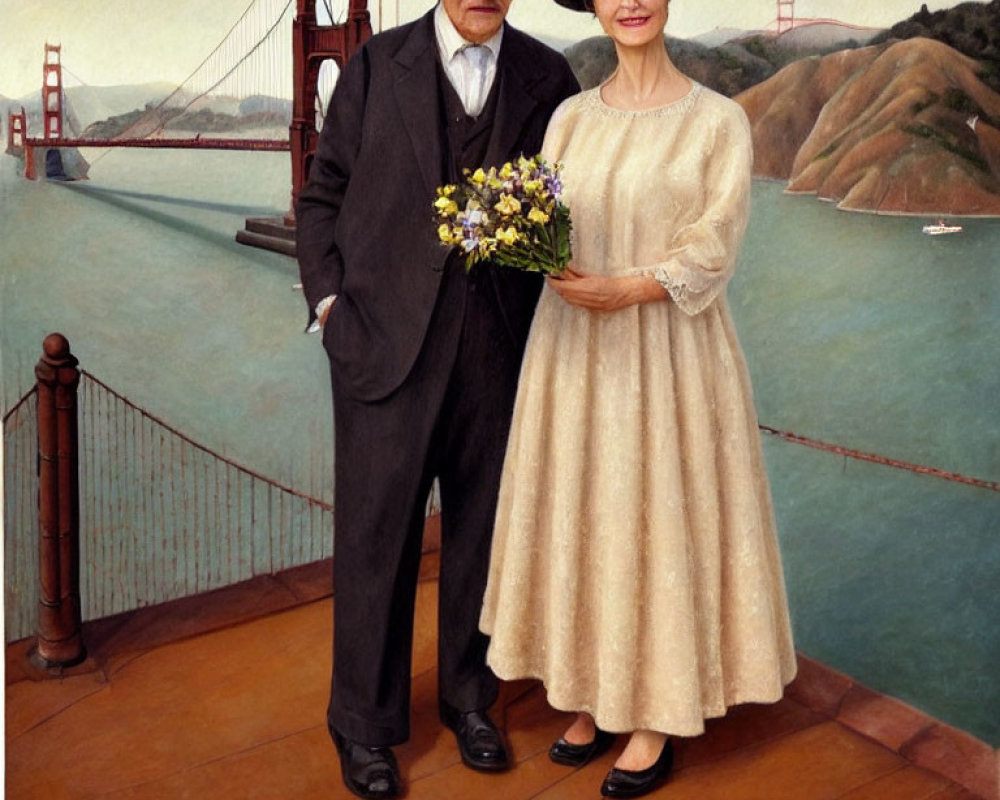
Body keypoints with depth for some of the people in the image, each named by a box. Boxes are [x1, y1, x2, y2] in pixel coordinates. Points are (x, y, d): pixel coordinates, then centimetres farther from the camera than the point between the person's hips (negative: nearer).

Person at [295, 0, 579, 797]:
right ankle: (366, 722, 20)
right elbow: (324, 194, 7)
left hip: (501, 344, 2)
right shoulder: (377, 64, 4)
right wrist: (329, 299, -3)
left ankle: (469, 696, 32)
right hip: (387, 338, -1)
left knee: (482, 528, 12)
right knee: (376, 531, 4)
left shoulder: (546, 75, 6)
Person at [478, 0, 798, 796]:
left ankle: (658, 719, 21)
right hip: (574, 350, 4)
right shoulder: (571, 117, 8)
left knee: (662, 522, 4)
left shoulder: (719, 120, -5)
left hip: (670, 355, -4)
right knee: (580, 517, 11)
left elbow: (712, 254, -9)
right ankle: (596, 697, 29)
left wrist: (627, 289, -22)